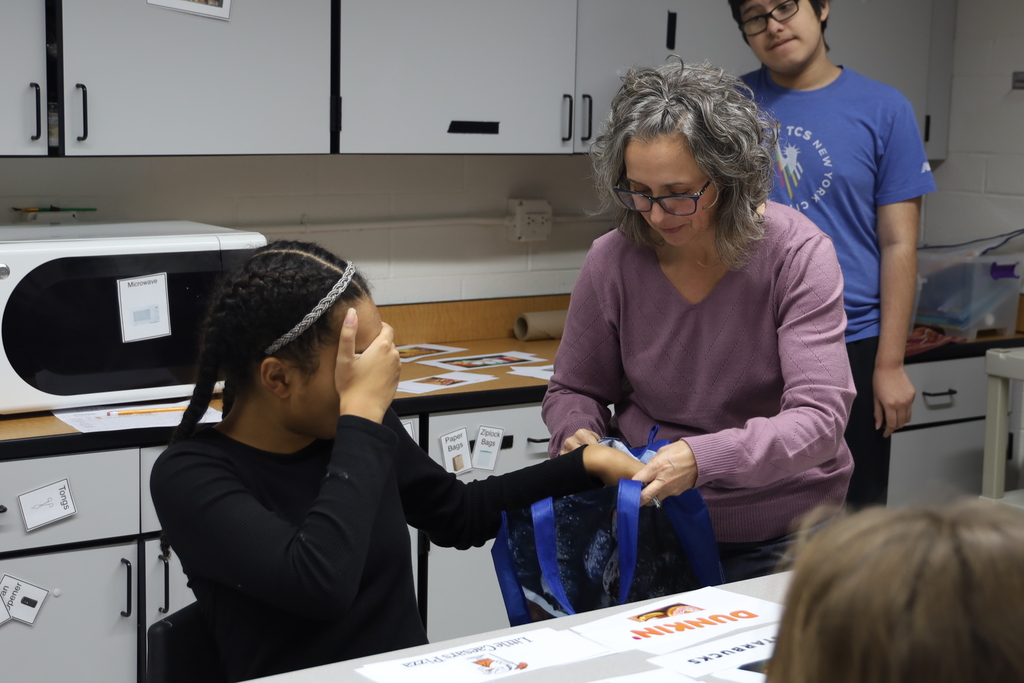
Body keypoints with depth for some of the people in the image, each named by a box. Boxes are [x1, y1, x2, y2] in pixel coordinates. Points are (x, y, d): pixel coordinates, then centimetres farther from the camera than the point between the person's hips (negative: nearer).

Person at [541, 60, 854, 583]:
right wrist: (579, 433, -13)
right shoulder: (612, 261, -5)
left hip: (778, 538, -2)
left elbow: (818, 418, -20)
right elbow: (573, 390, 10)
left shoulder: (798, 254, -13)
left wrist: (701, 458, -34)